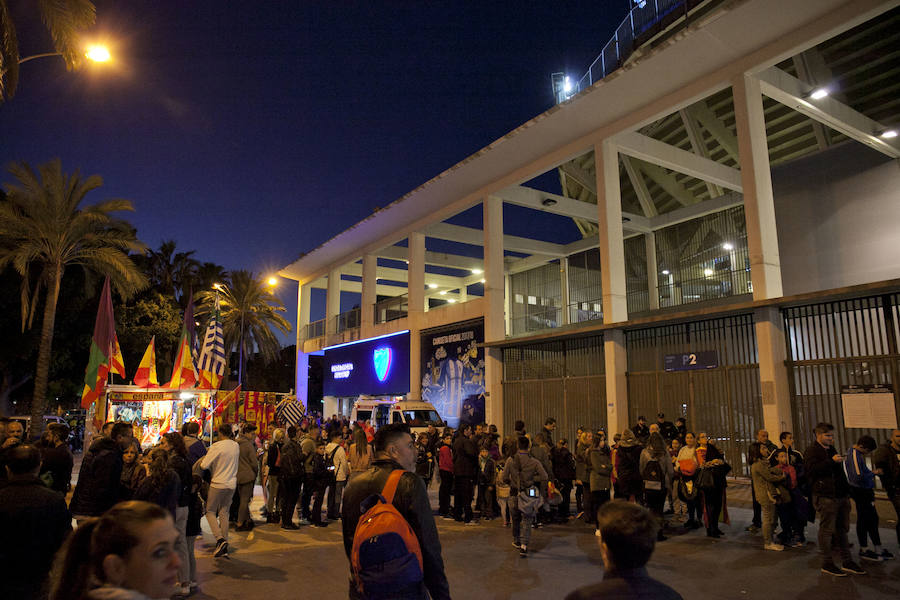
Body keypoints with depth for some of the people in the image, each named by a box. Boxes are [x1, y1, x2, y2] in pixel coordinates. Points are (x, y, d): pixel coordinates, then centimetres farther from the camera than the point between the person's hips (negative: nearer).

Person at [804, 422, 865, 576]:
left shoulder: (832, 450, 20)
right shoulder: (811, 451, -7)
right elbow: (811, 469, -23)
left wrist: (847, 490, 23)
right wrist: (831, 461, -26)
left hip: (841, 495, 8)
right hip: (825, 497, -8)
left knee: (842, 529, 13)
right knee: (826, 530, -3)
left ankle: (847, 562, 22)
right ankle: (827, 563, 5)